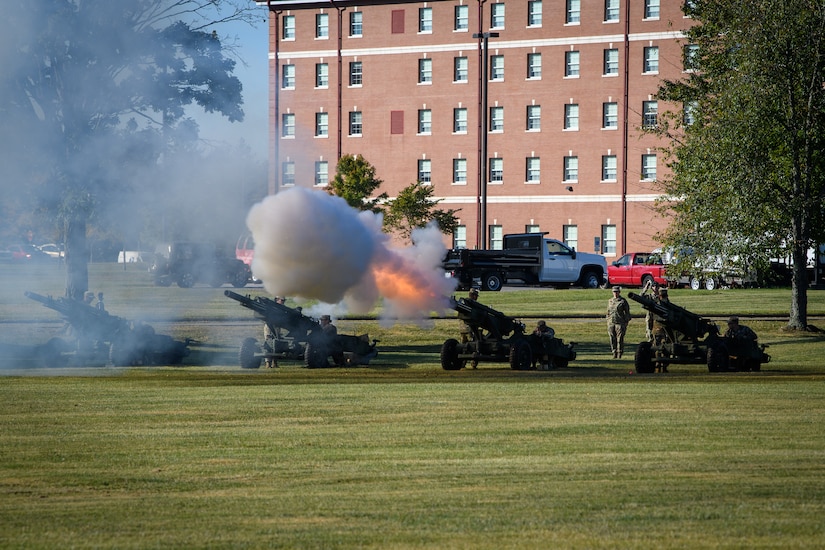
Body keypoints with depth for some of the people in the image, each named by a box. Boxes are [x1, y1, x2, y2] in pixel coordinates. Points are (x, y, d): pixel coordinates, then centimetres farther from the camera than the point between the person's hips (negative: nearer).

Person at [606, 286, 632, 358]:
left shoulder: (623, 301, -2)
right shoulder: (610, 301, 13)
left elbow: (627, 313, -1)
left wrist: (626, 323, -7)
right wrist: (608, 323, 13)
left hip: (620, 323, -5)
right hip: (611, 323, 5)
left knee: (620, 339, -6)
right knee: (612, 339, 4)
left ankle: (619, 354, -3)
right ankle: (614, 353, 11)